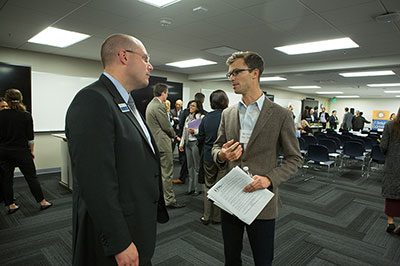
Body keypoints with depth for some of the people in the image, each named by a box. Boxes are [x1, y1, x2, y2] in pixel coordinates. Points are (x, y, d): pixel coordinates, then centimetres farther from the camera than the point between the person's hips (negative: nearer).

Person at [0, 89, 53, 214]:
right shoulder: (26, 115, -9)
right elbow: (30, 137, -6)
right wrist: (31, 151, 5)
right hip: (21, 152, -2)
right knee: (31, 177, 4)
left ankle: (10, 205, 19)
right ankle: (42, 202, 10)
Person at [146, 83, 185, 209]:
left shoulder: (151, 104, 14)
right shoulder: (159, 106, -18)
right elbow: (167, 126, -17)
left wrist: (171, 134, 13)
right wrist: (174, 135, 2)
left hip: (155, 143, 11)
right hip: (162, 143, -11)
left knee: (158, 172, 18)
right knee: (167, 173, -3)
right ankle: (169, 200, 6)